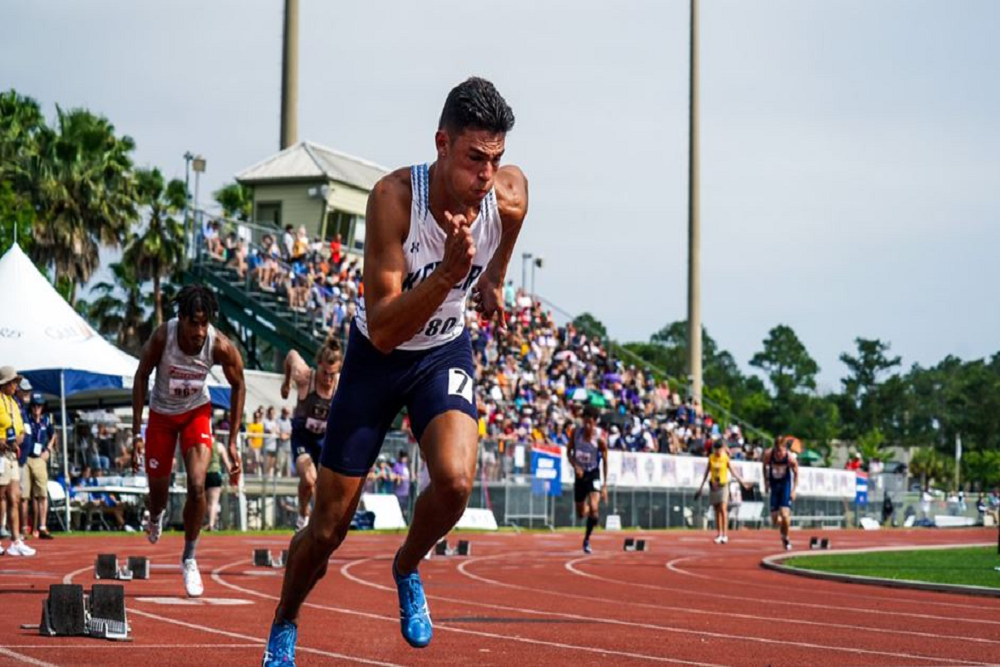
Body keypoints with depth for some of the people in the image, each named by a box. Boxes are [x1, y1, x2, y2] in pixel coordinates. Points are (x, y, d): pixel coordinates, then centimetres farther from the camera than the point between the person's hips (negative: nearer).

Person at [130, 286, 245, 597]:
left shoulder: (221, 347, -27)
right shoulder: (162, 337, -29)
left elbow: (238, 386, -8)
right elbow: (141, 377, -12)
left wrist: (232, 442, -8)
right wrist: (136, 434, -14)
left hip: (196, 411, 0)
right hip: (161, 412, 0)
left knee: (197, 485, -17)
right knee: (158, 487, 9)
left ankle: (189, 559, 2)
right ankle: (155, 518, 49)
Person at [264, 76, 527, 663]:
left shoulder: (511, 194, -20)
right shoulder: (395, 196, -31)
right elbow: (383, 330, -34)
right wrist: (449, 271, -46)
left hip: (445, 351, 2)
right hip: (377, 356, -2)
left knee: (456, 479, -27)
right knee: (329, 527, 4)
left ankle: (408, 570, 6)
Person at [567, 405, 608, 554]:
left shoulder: (600, 439, -17)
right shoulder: (576, 433, -9)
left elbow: (605, 462, -8)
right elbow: (569, 452, 3)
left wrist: (605, 485, -8)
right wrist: (575, 466, -17)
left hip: (593, 474, -3)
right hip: (580, 474, 4)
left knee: (594, 508, -23)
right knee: (581, 514, 12)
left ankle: (587, 540, -6)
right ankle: (592, 513, 49)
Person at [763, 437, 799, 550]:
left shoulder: (790, 458, -23)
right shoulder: (768, 454, -19)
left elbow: (796, 473, -6)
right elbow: (765, 466, 3)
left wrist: (794, 489, -12)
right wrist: (766, 482, 2)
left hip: (786, 485, -2)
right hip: (774, 485, 2)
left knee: (784, 514, -18)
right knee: (775, 520, 0)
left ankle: (785, 537, 7)